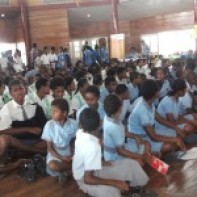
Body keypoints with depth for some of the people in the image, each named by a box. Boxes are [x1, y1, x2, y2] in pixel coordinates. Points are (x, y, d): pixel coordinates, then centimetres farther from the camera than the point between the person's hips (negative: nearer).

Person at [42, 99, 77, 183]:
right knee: (52, 166, -34)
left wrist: (73, 155, -15)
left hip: (69, 154, 2)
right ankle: (74, 167, -9)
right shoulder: (49, 125, -13)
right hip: (55, 154, -2)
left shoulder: (73, 123, -10)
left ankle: (64, 170, -1)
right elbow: (50, 147, -8)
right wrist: (61, 158, -19)